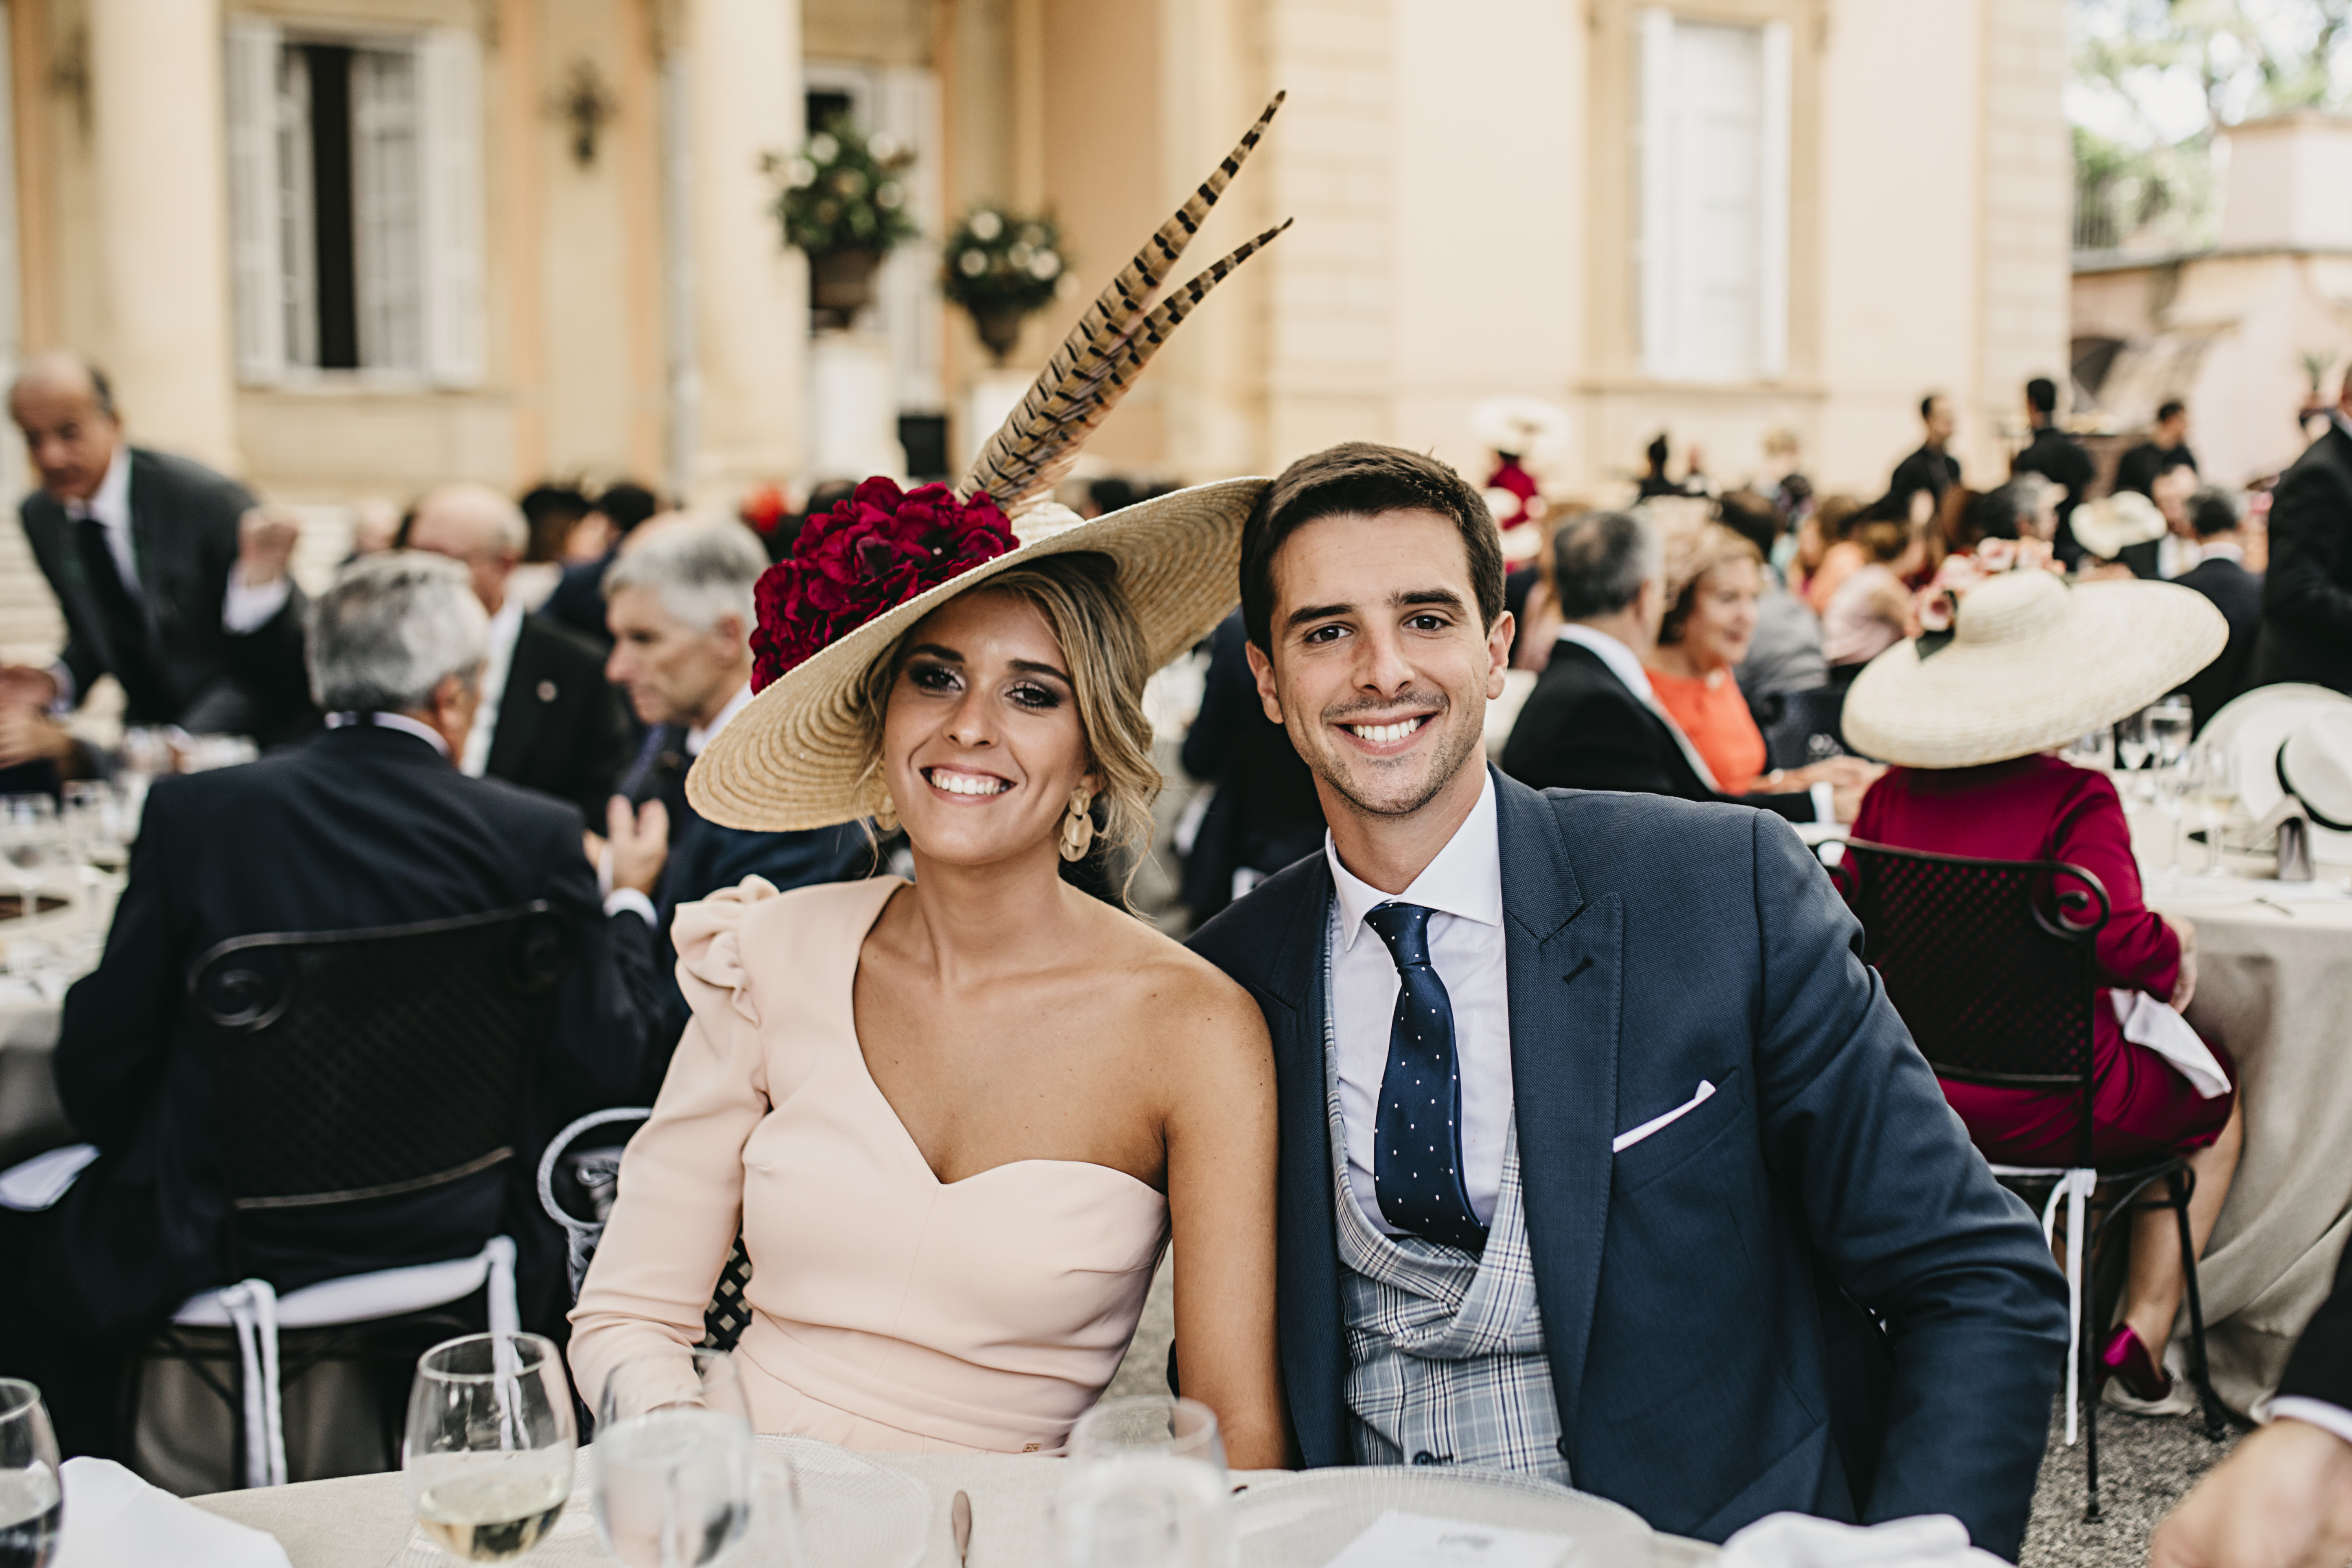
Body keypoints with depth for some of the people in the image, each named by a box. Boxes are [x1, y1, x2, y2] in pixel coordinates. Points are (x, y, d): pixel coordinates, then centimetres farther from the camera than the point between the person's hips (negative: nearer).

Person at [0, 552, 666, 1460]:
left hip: (221, 1251, 0)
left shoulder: (193, 812, -9)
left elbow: (97, 1067, -4)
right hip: (451, 1241, 1)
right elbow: (604, 1072, -4)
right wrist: (627, 907, 12)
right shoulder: (538, 837, -10)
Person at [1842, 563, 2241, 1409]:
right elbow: (2120, 940, -27)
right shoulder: (2075, 798, -17)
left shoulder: (1892, 795, -3)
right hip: (2042, 1109, -5)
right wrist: (2175, 946, -5)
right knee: (2218, 1091, 26)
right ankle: (2144, 1328, 23)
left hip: (1911, 1101, 6)